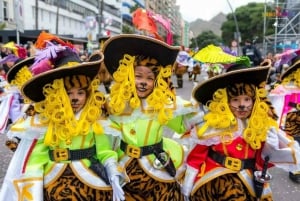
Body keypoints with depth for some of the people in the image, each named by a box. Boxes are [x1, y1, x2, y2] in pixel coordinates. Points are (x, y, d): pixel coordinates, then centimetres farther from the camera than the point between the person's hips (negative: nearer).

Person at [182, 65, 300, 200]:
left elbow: (263, 162, 2)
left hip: (249, 184, 2)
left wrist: (271, 150, -18)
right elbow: (196, 156, -2)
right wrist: (187, 185, 3)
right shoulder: (212, 125, -10)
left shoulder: (264, 125, -4)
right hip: (213, 180, -1)